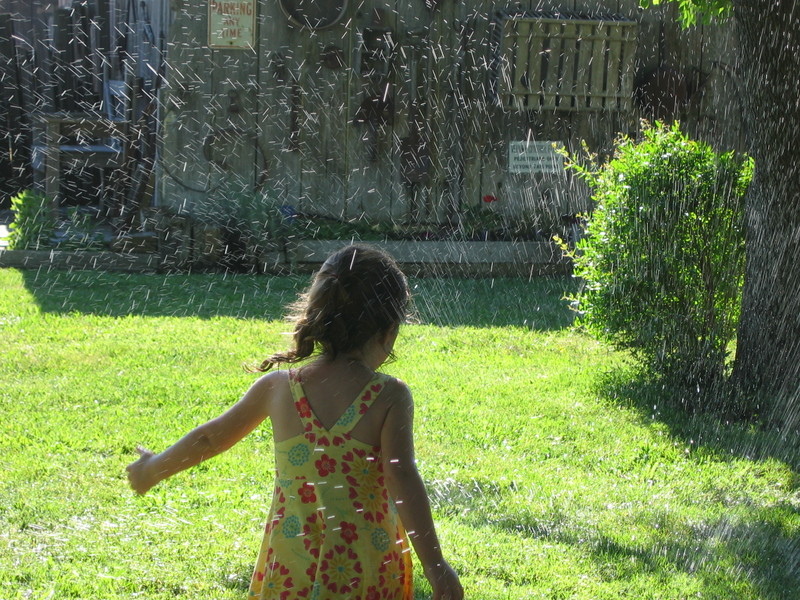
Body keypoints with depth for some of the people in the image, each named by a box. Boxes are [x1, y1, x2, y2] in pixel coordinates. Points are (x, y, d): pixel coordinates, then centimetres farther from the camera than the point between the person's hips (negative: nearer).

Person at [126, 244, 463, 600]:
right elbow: (403, 481, -15)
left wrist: (154, 470, 31)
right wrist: (434, 566, -14)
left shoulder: (278, 387, 2)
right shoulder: (390, 397, -7)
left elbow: (212, 438, 14)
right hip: (367, 570, -2)